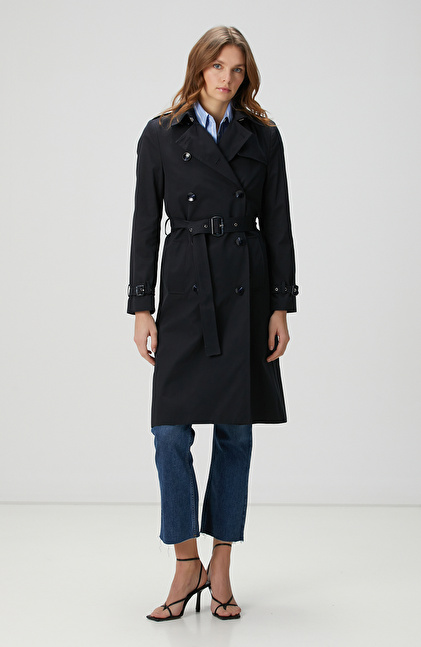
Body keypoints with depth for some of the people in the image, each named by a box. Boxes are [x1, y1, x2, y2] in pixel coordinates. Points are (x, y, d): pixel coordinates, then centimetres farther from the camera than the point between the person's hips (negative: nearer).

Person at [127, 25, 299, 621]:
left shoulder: (263, 137, 6)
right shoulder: (161, 136, 4)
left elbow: (277, 224, 6)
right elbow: (146, 225, 3)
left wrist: (282, 307, 0)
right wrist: (142, 308, -3)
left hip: (247, 293, 1)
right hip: (186, 293, -1)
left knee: (236, 431, 5)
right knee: (171, 433, -5)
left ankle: (221, 570, 16)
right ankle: (188, 566, 11)